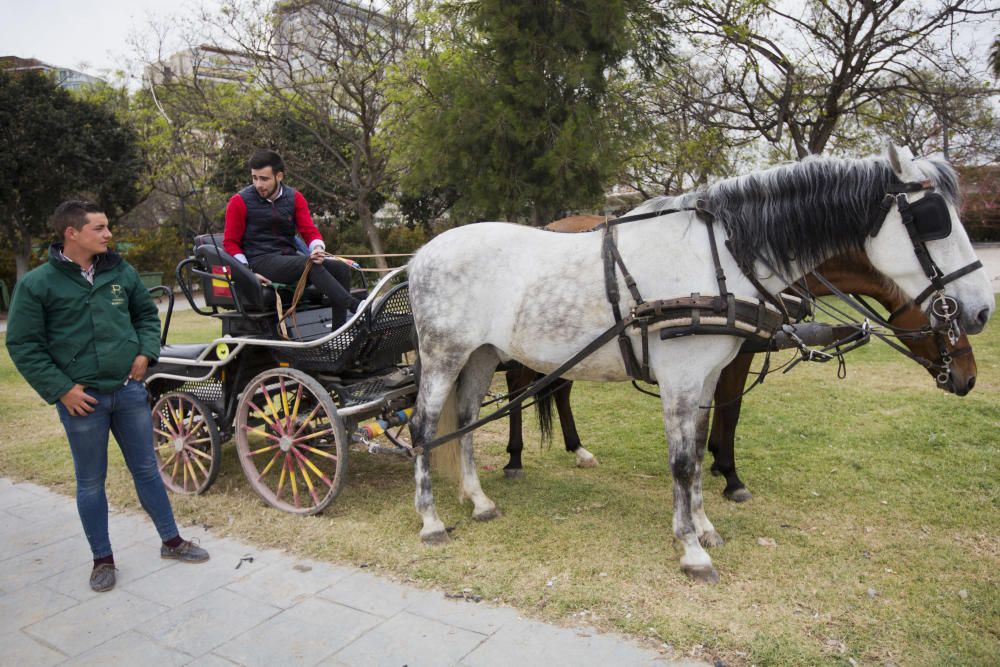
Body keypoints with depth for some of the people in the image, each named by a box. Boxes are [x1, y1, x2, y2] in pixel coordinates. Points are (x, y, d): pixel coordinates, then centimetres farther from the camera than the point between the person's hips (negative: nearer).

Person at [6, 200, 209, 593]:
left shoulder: (121, 272, 5)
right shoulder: (37, 284, -6)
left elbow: (147, 315, 17)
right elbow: (22, 345, -4)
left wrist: (145, 352, 0)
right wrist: (60, 389, -11)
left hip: (130, 390, 3)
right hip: (82, 399, -3)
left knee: (146, 470, 14)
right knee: (91, 483, 10)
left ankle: (171, 542, 27)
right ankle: (103, 559, 25)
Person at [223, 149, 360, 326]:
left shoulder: (295, 198, 9)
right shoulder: (239, 202, -1)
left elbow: (310, 231, 6)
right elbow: (231, 243, 2)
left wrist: (318, 249, -18)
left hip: (289, 257, 5)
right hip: (260, 261, -5)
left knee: (341, 268, -16)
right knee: (311, 264, -32)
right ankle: (357, 307, -37)